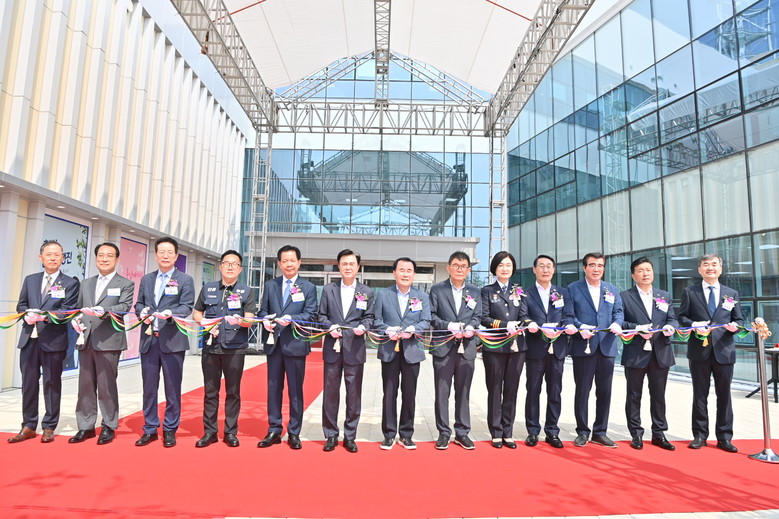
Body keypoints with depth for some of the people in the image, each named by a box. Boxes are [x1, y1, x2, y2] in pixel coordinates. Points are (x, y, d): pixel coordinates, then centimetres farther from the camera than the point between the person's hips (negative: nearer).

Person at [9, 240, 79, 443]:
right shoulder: (30, 280, 14)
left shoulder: (70, 283, 0)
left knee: (52, 383, 4)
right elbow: (21, 305, 13)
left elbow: (68, 310, -8)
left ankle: (49, 427, 15)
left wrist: (45, 315, -23)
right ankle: (29, 426, 21)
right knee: (28, 383, 10)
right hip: (29, 338, 4)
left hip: (53, 340, -4)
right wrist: (28, 314, -8)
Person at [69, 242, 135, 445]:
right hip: (86, 341, 5)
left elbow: (124, 307, -13)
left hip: (109, 341, -5)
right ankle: (86, 426, 22)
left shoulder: (125, 284, 2)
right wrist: (76, 320, -1)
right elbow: (79, 308, 20)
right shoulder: (86, 284, 19)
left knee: (107, 386, 0)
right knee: (85, 385, 10)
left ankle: (109, 427, 12)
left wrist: (104, 311, -30)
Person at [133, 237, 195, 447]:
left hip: (172, 340, -4)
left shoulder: (185, 280, 2)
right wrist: (142, 312, -8)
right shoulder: (146, 279, 16)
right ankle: (150, 429, 22)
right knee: (149, 387, 10)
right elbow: (138, 303, 14)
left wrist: (170, 313, -25)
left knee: (173, 388, 3)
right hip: (149, 340, 4)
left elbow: (187, 307, -6)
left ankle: (170, 430, 15)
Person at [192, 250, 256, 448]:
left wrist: (239, 321, -29)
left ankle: (231, 432, 16)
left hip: (235, 348, -2)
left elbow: (249, 320, -7)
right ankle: (209, 431, 20)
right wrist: (205, 322, -7)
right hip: (210, 346, 2)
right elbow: (196, 313, 15)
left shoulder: (246, 291, 1)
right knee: (210, 391, 9)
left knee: (233, 391, 5)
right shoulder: (208, 288, 9)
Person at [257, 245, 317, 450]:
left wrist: (291, 319, -21)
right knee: (273, 388, 9)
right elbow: (263, 310, 11)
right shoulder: (270, 286, 13)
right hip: (273, 343, 3)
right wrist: (265, 320, -11)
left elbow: (311, 315, -5)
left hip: (295, 344, -3)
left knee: (295, 390, 4)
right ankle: (274, 431, 21)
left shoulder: (308, 287, 3)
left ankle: (294, 433, 15)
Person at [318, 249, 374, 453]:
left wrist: (363, 327, -15)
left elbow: (369, 317, 6)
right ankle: (331, 435, 19)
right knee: (330, 392, 6)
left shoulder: (366, 292, 7)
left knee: (354, 393, 5)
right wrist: (330, 327, -11)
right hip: (333, 348, 1)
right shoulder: (328, 289, 8)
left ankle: (350, 436, 18)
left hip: (355, 348, 0)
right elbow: (322, 315, 7)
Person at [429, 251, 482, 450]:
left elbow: (477, 316, 8)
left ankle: (462, 432, 20)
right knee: (442, 392, 4)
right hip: (443, 347, -2)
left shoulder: (475, 292, 13)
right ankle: (443, 432, 15)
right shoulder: (437, 289, 4)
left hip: (466, 348, 2)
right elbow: (431, 315, -2)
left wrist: (470, 327, -13)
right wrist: (448, 326, -16)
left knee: (463, 392, 9)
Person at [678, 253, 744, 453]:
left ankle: (724, 438, 17)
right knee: (700, 395, 7)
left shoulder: (732, 294, 11)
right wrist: (694, 325, -16)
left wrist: (735, 326, -12)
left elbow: (740, 320, 10)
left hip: (724, 351, 1)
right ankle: (700, 435, 17)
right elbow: (682, 317, 3)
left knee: (724, 395, 6)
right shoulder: (689, 292, 6)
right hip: (699, 350, -1)